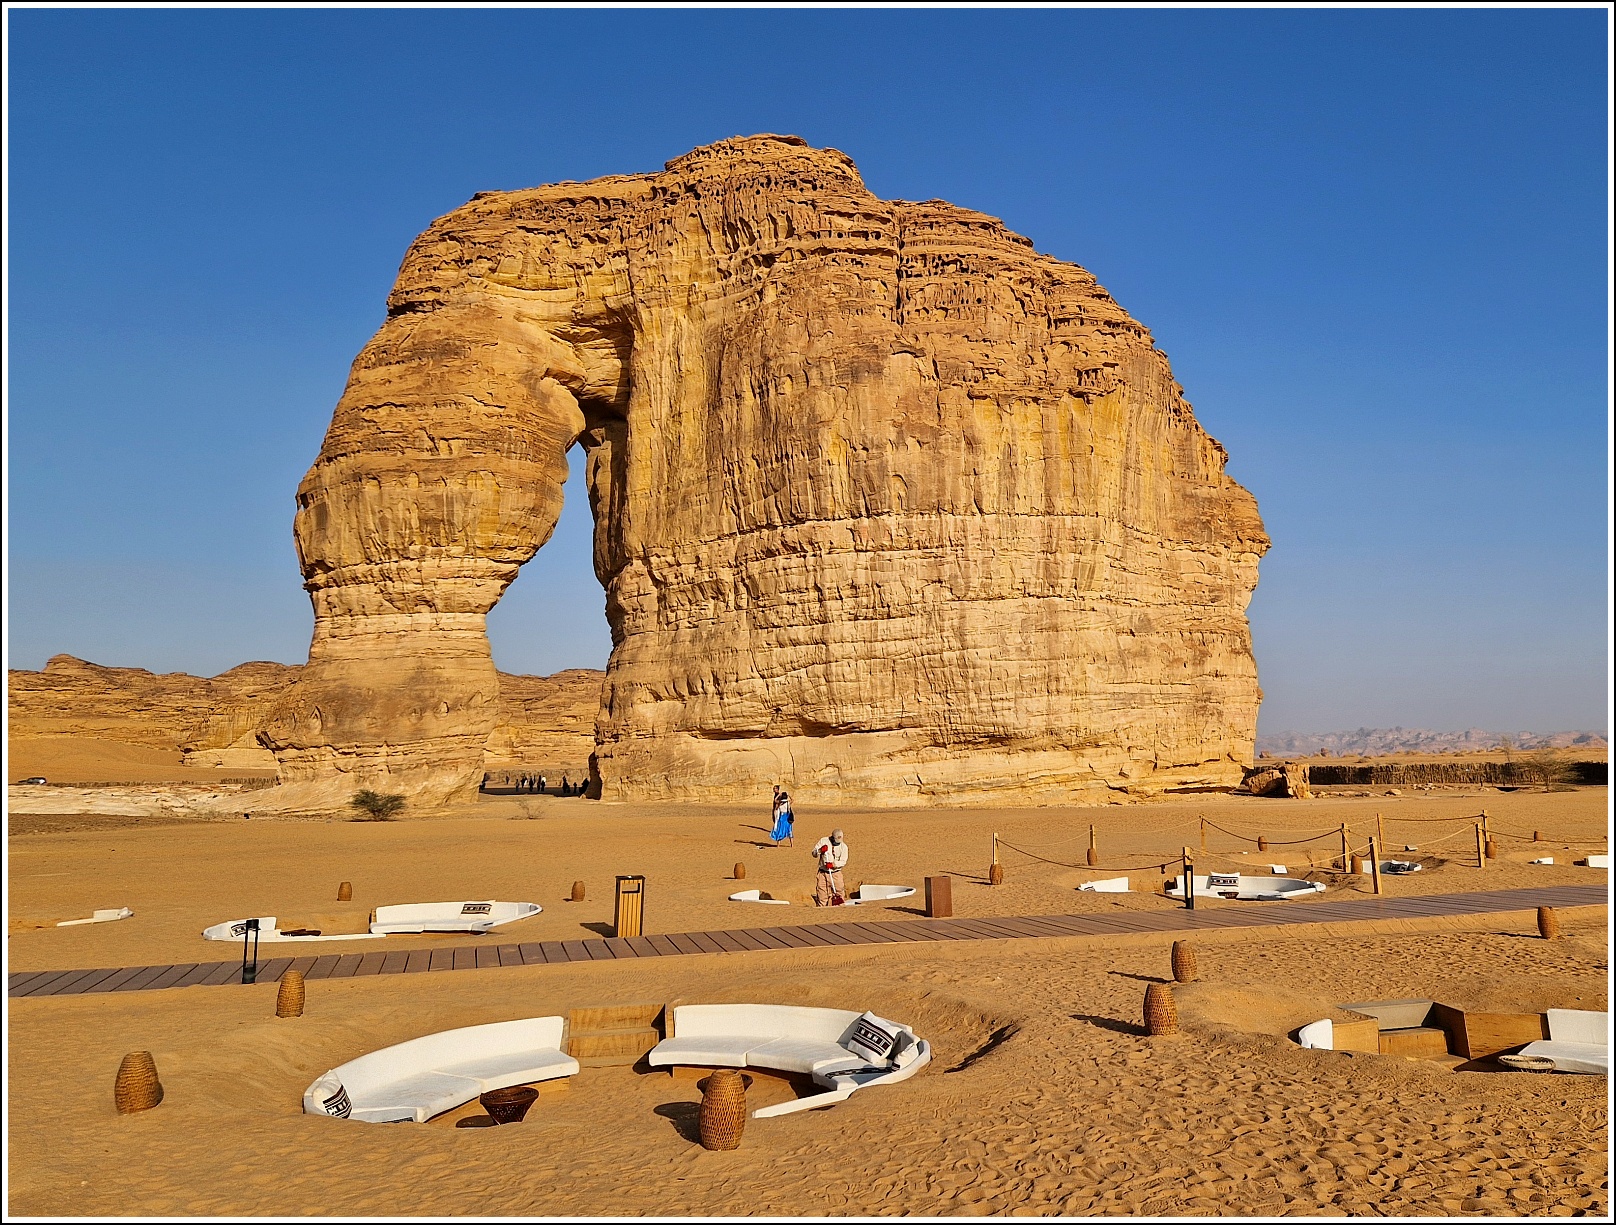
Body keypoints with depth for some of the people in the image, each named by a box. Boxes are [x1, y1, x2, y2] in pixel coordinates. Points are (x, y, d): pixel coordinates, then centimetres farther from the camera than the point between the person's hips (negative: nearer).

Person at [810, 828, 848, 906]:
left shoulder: (843, 846, -2)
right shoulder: (823, 841, 0)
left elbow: (843, 861, -10)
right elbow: (814, 854, 3)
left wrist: (833, 864, -27)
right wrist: (820, 850, -18)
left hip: (836, 873, 0)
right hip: (823, 873, 1)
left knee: (839, 893, -4)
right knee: (821, 895, 0)